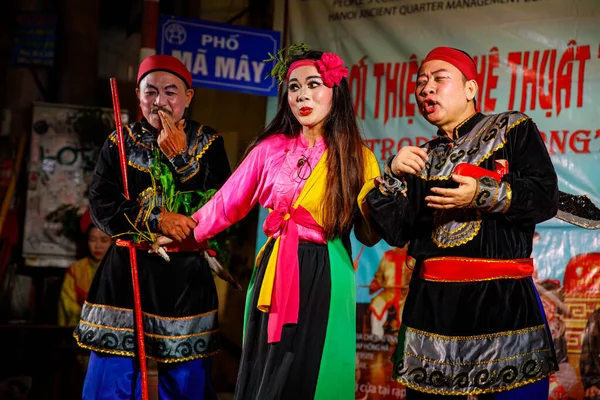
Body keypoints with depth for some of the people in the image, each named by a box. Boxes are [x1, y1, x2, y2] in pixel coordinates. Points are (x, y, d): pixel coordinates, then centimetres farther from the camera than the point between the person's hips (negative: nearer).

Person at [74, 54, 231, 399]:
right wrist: (156, 220, -17)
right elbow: (102, 206, -4)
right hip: (127, 273, 1)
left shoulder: (208, 143, 4)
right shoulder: (120, 142, 5)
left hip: (186, 277, 0)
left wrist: (178, 155, -12)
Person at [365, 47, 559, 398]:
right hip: (431, 303, 4)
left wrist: (483, 195, -17)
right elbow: (395, 232, 10)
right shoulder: (422, 158, 17)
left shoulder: (512, 129, 5)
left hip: (502, 299, -4)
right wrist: (394, 175, -2)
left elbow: (546, 198, -6)